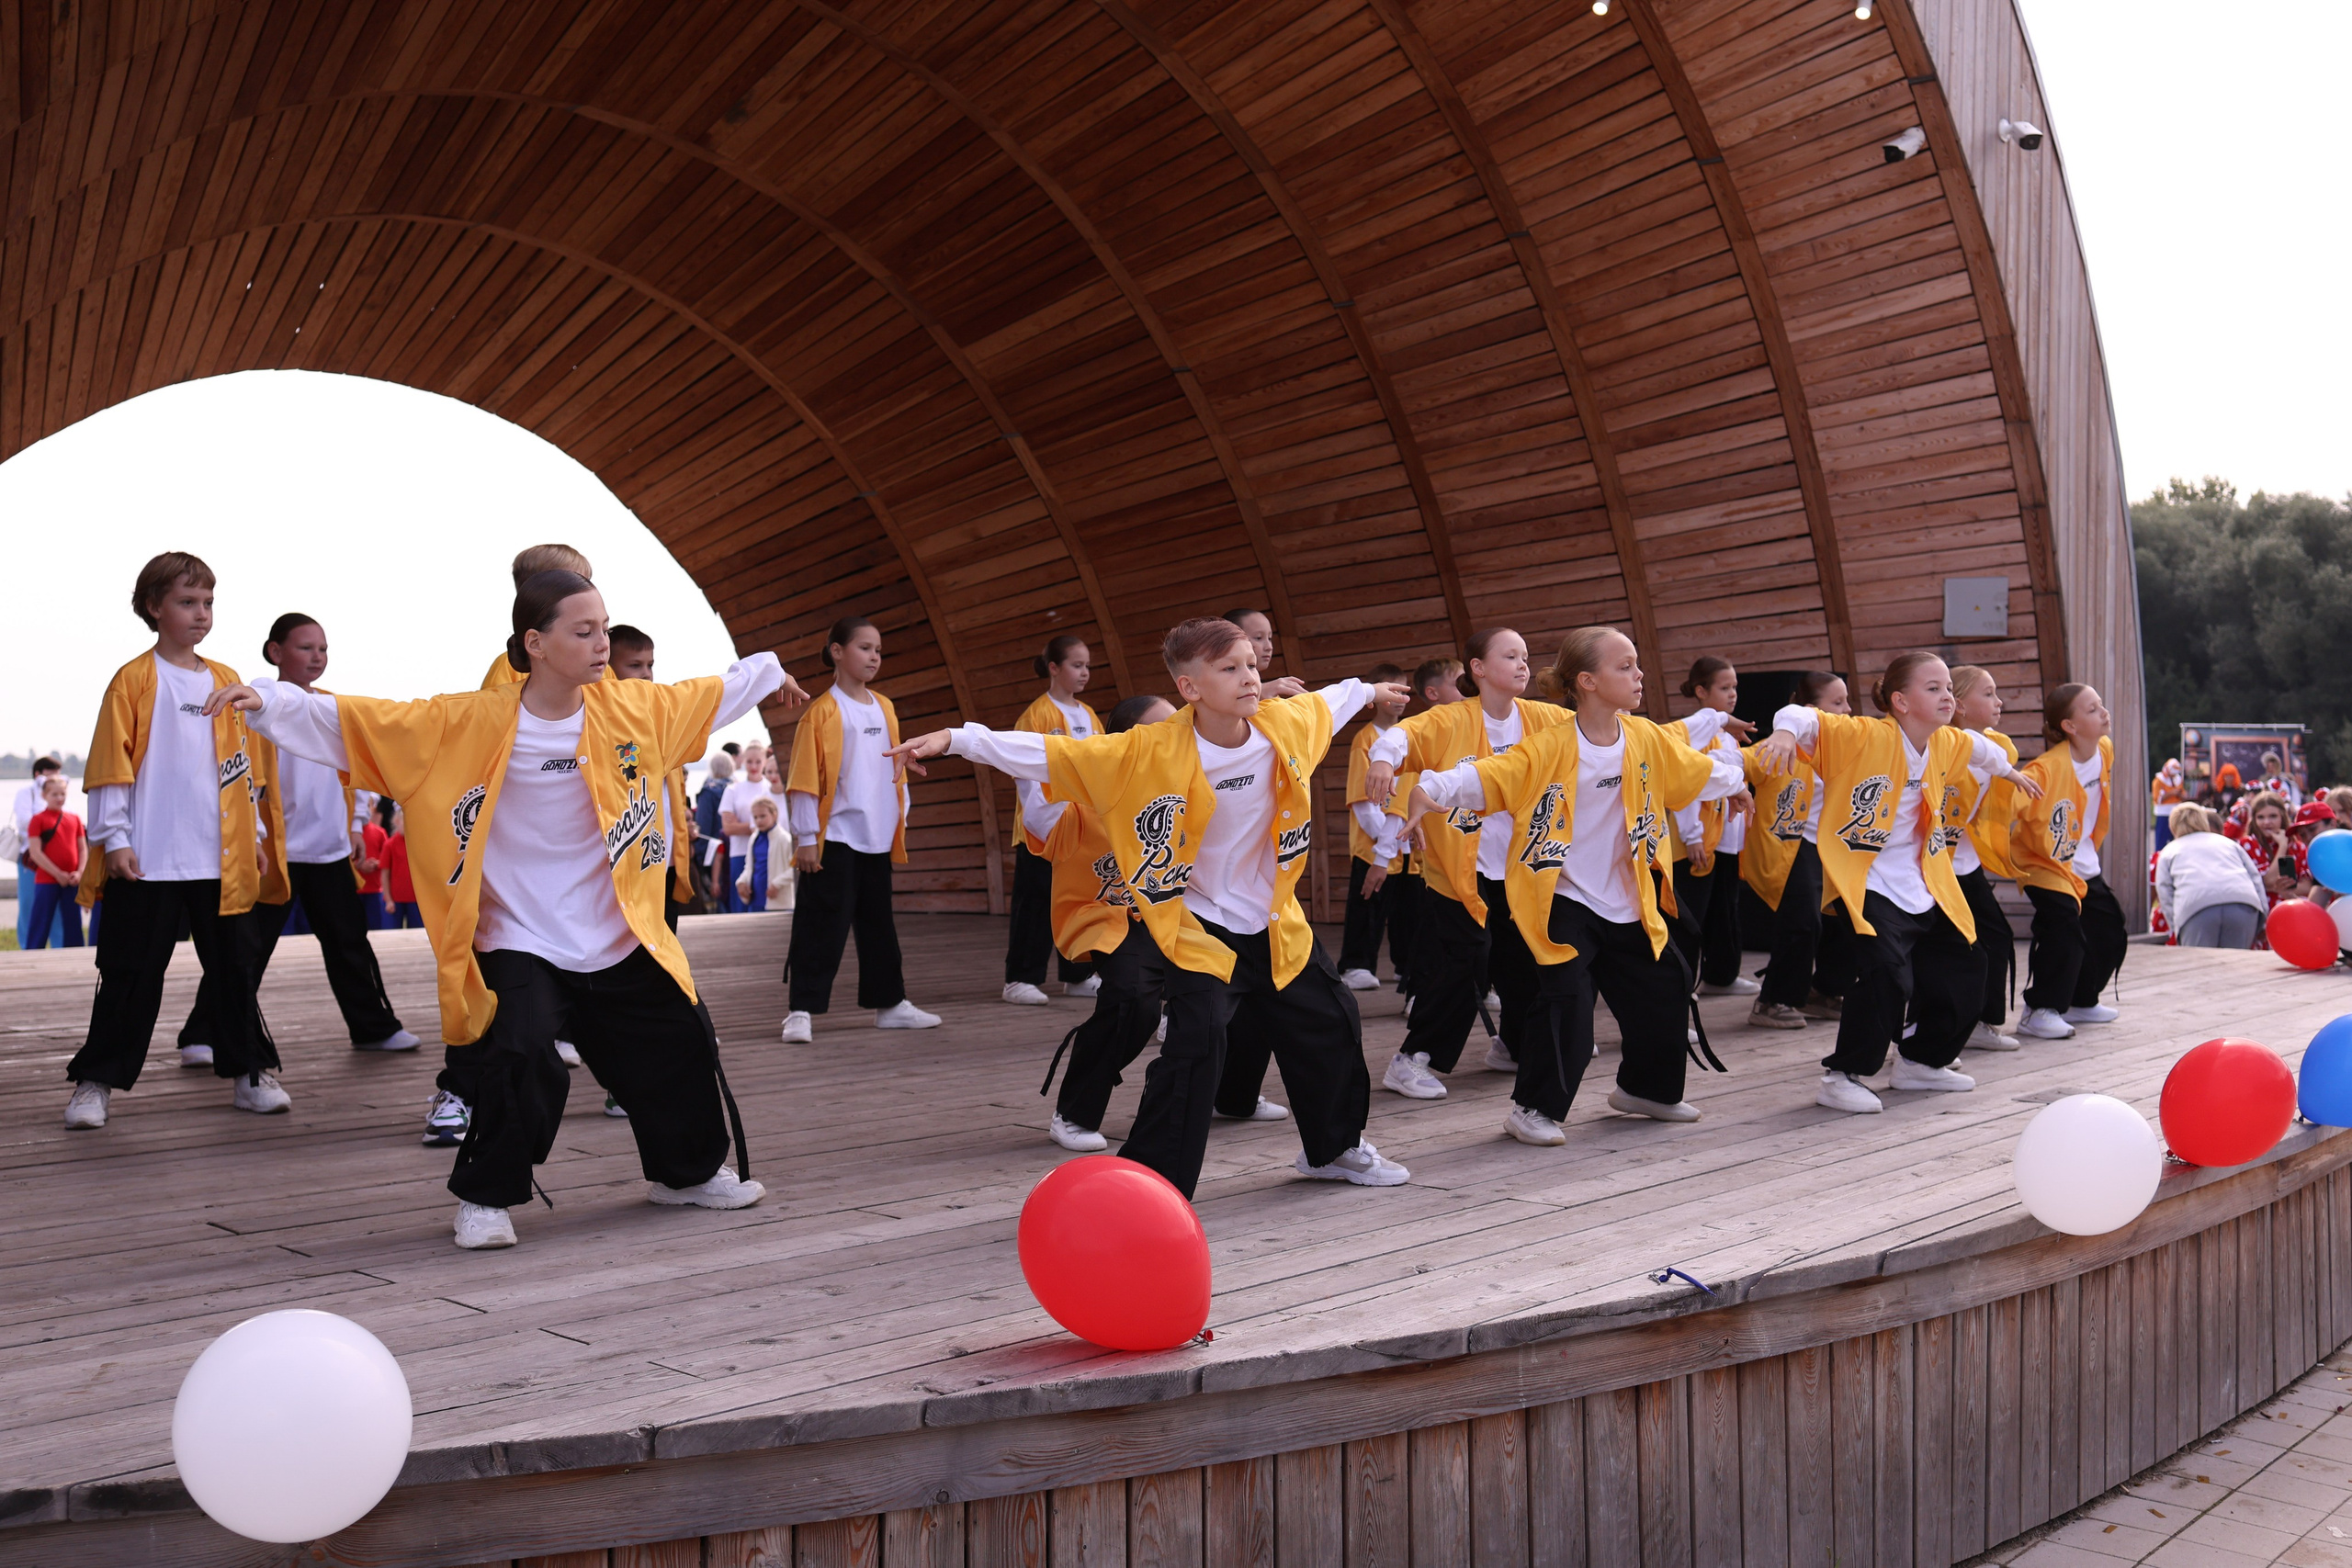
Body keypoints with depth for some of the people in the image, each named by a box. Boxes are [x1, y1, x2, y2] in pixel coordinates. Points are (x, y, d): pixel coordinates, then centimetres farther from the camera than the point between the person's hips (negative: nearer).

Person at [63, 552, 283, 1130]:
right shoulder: (134, 679, -3)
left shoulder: (226, 682, 11)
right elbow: (111, 765, -5)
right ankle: (97, 1081, 13)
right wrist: (113, 839, -9)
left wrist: (254, 832, 15)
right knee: (131, 974, 2)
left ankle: (250, 1072, 17)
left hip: (220, 859, 4)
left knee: (231, 967, 9)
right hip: (148, 860, -4)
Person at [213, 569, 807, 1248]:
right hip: (521, 944, -4)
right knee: (521, 1061, -22)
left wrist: (766, 671, 31)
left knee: (683, 1048, 9)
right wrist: (267, 700, -23)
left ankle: (687, 1171, 36)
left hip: (621, 940, 4)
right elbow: (364, 723, -14)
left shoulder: (637, 708, -2)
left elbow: (712, 695, 17)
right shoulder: (475, 723, -13)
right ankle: (486, 1197, 3)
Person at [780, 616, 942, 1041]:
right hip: (834, 840, -6)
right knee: (823, 926, -4)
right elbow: (803, 779, -10)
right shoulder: (823, 711, -8)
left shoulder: (884, 708, 10)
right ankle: (802, 1011, 2)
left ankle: (890, 1003, 22)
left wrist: (900, 822, 13)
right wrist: (805, 838, -12)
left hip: (877, 840, 6)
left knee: (878, 924, 14)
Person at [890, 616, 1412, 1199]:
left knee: (1332, 1023, 17)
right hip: (1198, 926, -6)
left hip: (1274, 923, 6)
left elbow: (1326, 701, 15)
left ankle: (1336, 1148, 43)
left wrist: (1367, 692, 35)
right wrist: (956, 738, -36)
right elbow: (1050, 754, -27)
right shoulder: (1150, 751, -23)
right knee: (1198, 1040, -22)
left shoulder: (1287, 723, -9)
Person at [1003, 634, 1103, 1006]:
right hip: (1043, 830, -6)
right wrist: (1046, 816, -16)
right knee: (1035, 905, -3)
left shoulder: (1089, 717, 12)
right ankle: (1020, 979, 3)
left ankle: (1078, 975, 21)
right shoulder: (1037, 714, -8)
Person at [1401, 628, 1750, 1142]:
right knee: (1566, 1000, -17)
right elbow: (1489, 776, -27)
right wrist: (1432, 789, -42)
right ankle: (1533, 1108, 1)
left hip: (1627, 904, 6)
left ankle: (1646, 1089, 36)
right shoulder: (1549, 747, -18)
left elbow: (1698, 771, 18)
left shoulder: (1649, 740, 0)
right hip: (1562, 901, -6)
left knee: (1665, 992, 12)